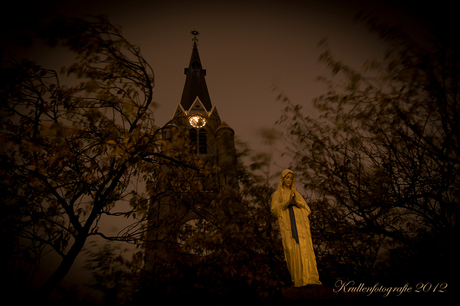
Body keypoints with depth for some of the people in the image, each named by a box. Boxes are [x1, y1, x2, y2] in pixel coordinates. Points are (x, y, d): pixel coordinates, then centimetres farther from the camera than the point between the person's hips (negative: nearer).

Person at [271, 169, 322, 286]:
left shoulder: (297, 194, 25)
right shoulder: (277, 194, 16)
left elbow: (307, 208, 10)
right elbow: (275, 209, -1)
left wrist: (296, 202, -10)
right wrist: (288, 202, -16)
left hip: (300, 224, 3)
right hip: (287, 225, -3)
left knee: (305, 249, -12)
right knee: (293, 250, -14)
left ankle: (309, 277, -17)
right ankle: (298, 280, -13)